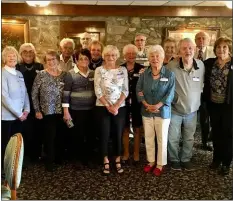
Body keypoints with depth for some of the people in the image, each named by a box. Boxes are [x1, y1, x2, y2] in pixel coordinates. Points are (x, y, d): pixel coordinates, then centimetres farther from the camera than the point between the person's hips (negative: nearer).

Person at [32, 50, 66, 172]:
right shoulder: (41, 75, -5)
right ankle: (49, 161, 15)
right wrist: (37, 110, -6)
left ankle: (59, 158, 30)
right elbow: (34, 94, -4)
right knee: (50, 137, 0)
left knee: (60, 136, 12)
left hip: (61, 111, 3)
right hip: (47, 111, -3)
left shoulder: (64, 75, 4)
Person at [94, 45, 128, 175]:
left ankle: (118, 161, 23)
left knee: (118, 134, 8)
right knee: (105, 135, 5)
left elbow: (125, 90, -1)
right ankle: (106, 161, 20)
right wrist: (108, 106, -12)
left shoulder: (123, 70, 2)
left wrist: (116, 106, -11)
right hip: (103, 107, -1)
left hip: (120, 107, 1)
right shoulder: (99, 70, -2)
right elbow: (98, 91, -6)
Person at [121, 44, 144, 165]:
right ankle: (126, 153, 24)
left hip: (137, 103, 0)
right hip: (124, 103, 1)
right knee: (125, 129, 11)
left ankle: (136, 154, 23)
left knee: (137, 129, 9)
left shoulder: (141, 69, -1)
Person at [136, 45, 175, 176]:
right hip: (146, 111, 3)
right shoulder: (144, 74, 3)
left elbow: (170, 93, -10)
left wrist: (157, 106, -19)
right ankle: (151, 161, 28)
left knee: (162, 139, 6)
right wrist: (146, 105, -14)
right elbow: (139, 90, 0)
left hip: (163, 111, -3)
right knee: (148, 138, 12)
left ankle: (160, 164, 21)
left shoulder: (170, 74, -6)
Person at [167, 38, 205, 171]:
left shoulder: (201, 65, -9)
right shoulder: (171, 66, -20)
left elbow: (201, 85, 7)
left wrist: (197, 101, 11)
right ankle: (174, 160, 33)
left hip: (192, 110, 3)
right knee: (173, 138, 10)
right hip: (174, 110, -3)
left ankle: (186, 159, 38)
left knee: (189, 138, 17)